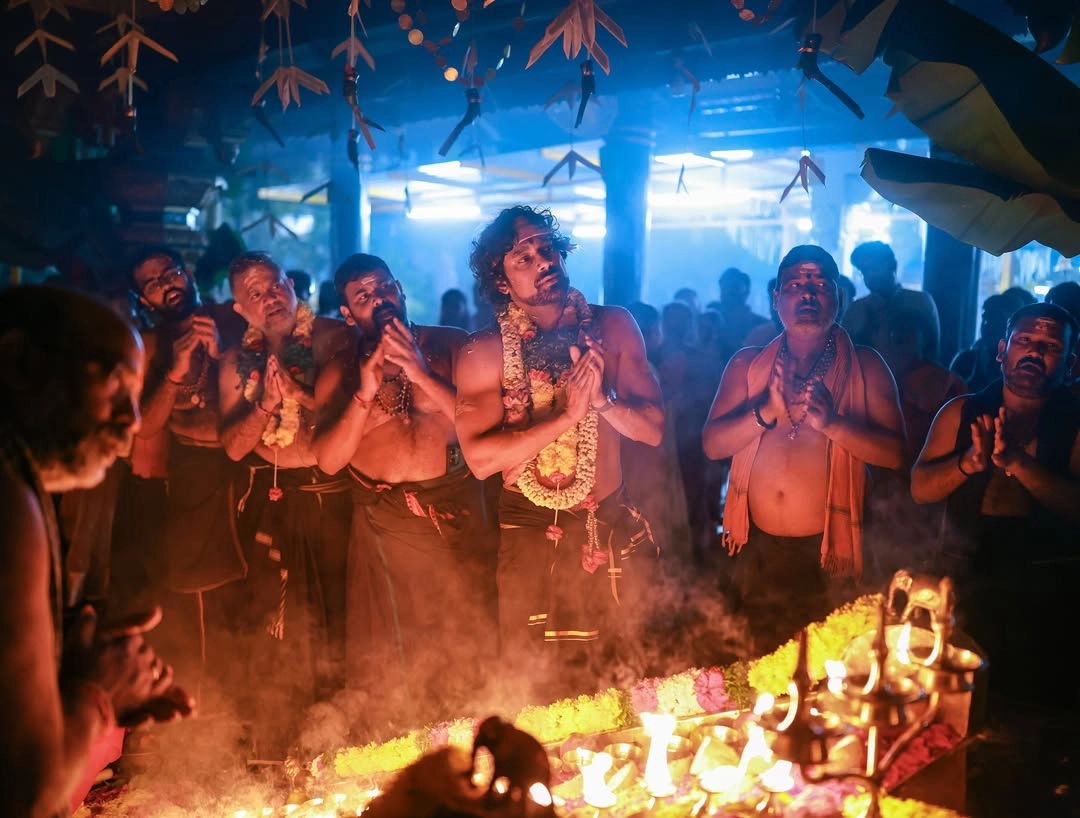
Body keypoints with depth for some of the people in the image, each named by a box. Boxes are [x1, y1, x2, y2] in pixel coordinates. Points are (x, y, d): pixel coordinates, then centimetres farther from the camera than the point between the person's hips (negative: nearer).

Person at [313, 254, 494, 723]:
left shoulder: (450, 345, 3)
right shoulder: (338, 373, 7)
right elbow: (327, 461, -4)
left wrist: (422, 375, -14)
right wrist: (365, 394, -13)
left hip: (458, 515, -1)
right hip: (384, 527, 1)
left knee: (468, 655, 7)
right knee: (390, 665, 10)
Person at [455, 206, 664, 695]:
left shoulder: (613, 326, 1)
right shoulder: (484, 352, -7)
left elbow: (653, 429, -2)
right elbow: (480, 458, -18)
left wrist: (602, 399, -20)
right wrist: (567, 416, -22)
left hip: (613, 527, 3)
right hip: (531, 534, -2)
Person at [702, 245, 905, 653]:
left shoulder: (865, 367, 2)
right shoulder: (747, 364, 7)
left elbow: (895, 453, -8)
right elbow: (712, 444, -1)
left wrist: (831, 422, -21)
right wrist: (767, 412, -16)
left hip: (826, 554, -2)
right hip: (759, 548, 2)